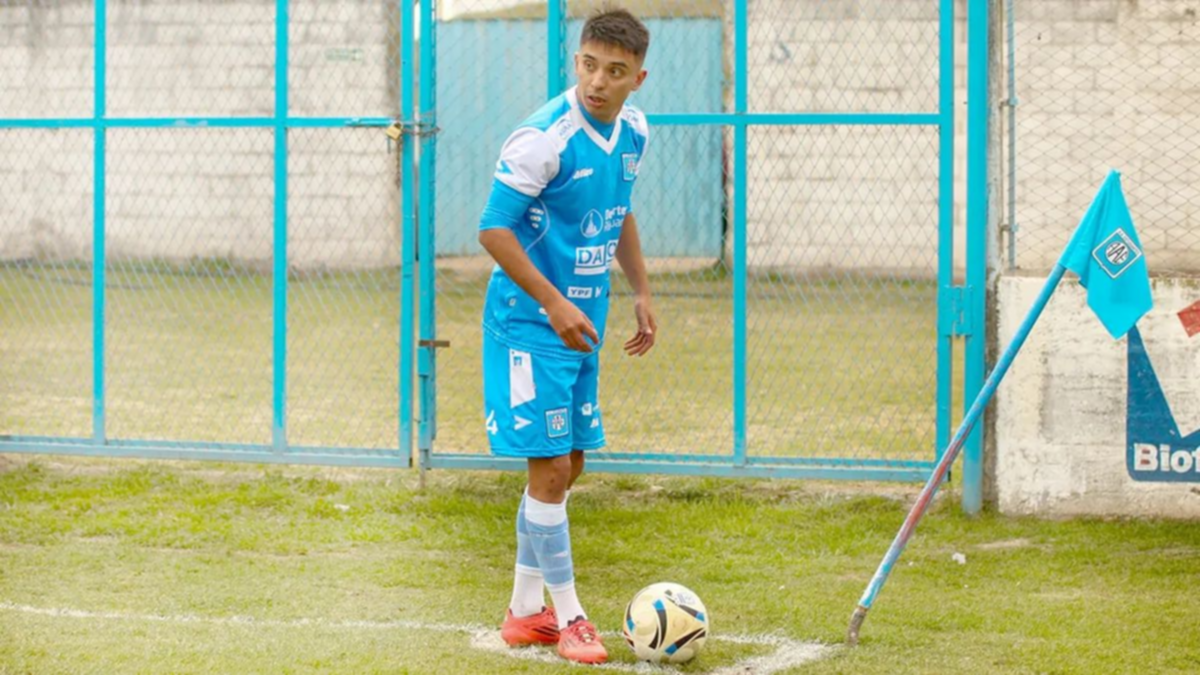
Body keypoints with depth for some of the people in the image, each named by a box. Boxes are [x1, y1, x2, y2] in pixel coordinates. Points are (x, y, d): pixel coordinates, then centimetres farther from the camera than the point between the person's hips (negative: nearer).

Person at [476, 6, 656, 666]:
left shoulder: (633, 131, 3)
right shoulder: (543, 138, -20)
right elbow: (494, 228, -19)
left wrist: (641, 290, 16)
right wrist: (554, 304, -22)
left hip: (583, 322, 8)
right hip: (530, 322, -8)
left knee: (567, 465, 13)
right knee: (550, 468, -7)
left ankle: (525, 611, 24)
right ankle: (567, 617, 5)